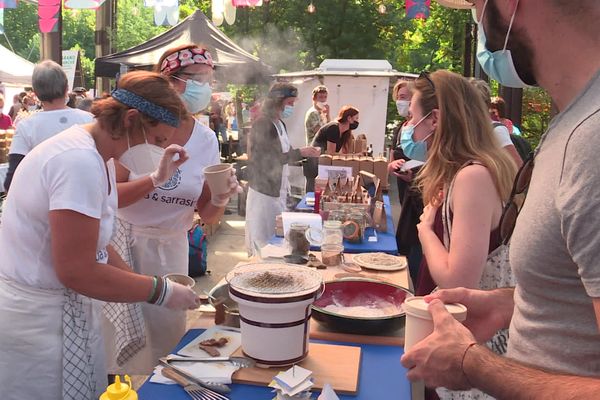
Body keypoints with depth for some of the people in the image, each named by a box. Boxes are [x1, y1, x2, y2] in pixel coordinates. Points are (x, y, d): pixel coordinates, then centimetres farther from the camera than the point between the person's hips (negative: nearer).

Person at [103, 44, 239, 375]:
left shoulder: (206, 140, -3)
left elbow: (206, 216, 2)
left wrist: (220, 199, -19)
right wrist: (156, 179, -31)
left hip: (171, 247, 3)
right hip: (124, 243, -3)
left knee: (167, 334, 12)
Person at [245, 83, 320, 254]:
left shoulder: (280, 124, 10)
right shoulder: (262, 124, -16)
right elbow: (269, 159, -22)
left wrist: (305, 153, 0)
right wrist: (300, 153, -19)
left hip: (279, 189, 9)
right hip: (264, 190, -9)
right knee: (264, 240, 0)